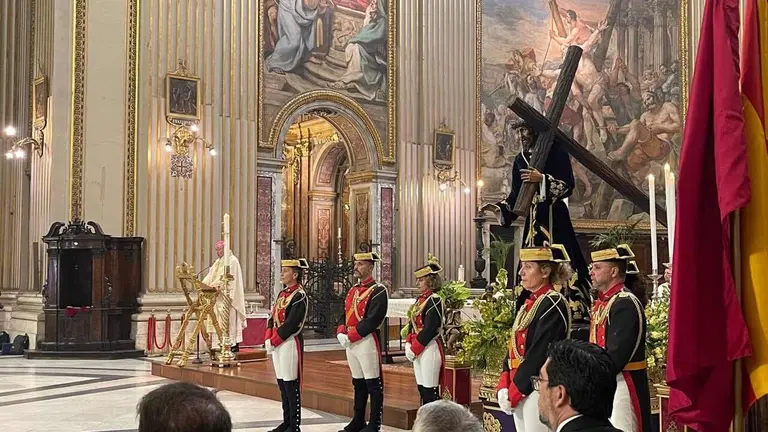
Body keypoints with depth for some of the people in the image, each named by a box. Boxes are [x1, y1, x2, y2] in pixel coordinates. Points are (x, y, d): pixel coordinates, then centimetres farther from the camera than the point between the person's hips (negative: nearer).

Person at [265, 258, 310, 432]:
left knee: (291, 385, -4)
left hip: (290, 343, -9)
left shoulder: (299, 296, -12)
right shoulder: (282, 294, 14)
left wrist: (273, 341, -15)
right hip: (277, 344, 9)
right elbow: (272, 318, 12)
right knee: (282, 383, 13)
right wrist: (268, 339, -2)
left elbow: (290, 324, -19)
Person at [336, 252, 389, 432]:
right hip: (350, 343, 8)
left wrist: (351, 336, -19)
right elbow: (344, 315, 16)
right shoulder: (352, 291, 17)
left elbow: (373, 320, -19)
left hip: (367, 342, -8)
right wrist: (341, 333, -3)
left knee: (373, 385, -1)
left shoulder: (378, 291, -10)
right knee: (358, 384, 15)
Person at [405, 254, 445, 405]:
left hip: (429, 349, -9)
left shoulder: (434, 300, -13)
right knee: (421, 387, 14)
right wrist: (409, 345, 1)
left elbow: (430, 329, -19)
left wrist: (415, 348, -14)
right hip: (418, 349, 9)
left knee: (430, 391, -5)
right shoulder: (420, 299, 13)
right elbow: (413, 324, 14)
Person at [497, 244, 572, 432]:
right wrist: (504, 386, 0)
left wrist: (514, 391, -15)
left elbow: (540, 354, -18)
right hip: (519, 389, 9)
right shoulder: (529, 303, 14)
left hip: (537, 391, -8)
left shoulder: (554, 304, -13)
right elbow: (515, 346, 12)